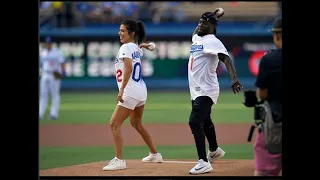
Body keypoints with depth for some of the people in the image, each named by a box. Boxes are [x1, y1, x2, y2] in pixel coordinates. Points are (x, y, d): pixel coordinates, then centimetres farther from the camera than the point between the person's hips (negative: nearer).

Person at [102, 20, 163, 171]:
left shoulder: (125, 47, -13)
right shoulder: (137, 48, 13)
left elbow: (128, 69, -27)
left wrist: (122, 90, -31)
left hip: (130, 93, -10)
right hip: (141, 92, 10)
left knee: (114, 124, -8)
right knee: (136, 124, 26)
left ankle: (119, 160, -14)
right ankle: (155, 154, 34)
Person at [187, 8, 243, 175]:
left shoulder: (212, 41, -14)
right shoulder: (196, 38, 12)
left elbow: (226, 59, -28)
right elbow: (197, 31, 36)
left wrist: (234, 78, -43)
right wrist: (212, 16, 24)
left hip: (206, 90, -10)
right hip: (196, 91, 10)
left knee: (194, 122, -22)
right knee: (204, 121, 26)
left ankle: (204, 162, -24)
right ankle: (214, 151, 48)